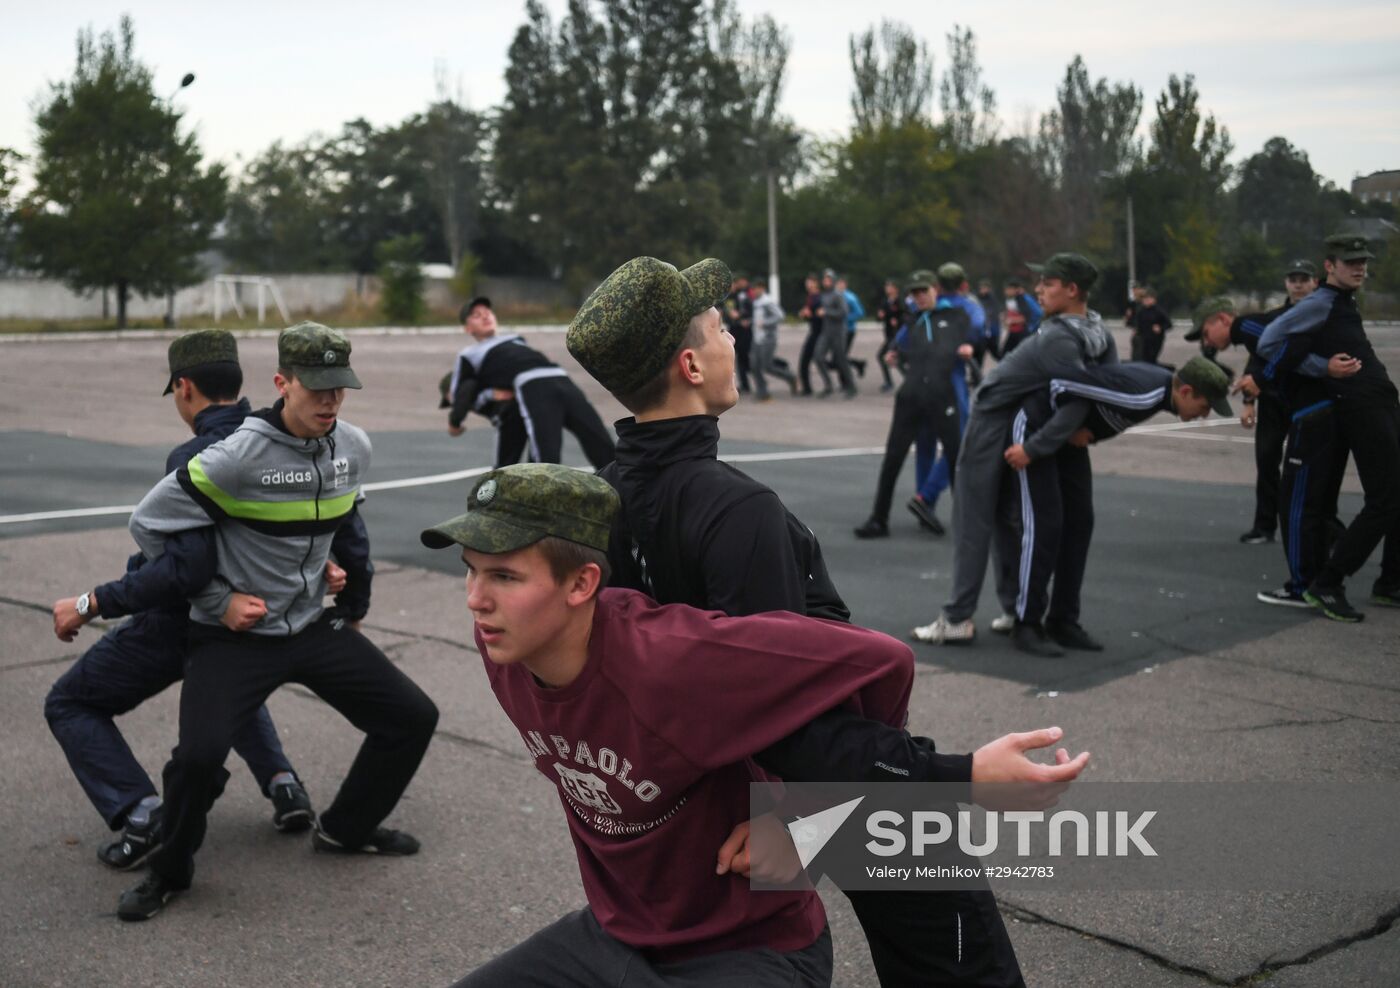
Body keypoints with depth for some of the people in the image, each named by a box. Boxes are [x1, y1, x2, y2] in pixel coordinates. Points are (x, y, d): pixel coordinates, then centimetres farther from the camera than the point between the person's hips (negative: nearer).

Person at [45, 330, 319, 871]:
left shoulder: (194, 460, -26)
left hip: (174, 623, -7)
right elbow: (349, 538, -4)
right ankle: (281, 781, 16)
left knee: (69, 705, 16)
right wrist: (353, 609, 11)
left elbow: (186, 568, -34)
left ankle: (139, 811, -5)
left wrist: (91, 604, -25)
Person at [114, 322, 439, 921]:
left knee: (413, 718, 4)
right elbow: (150, 522, -14)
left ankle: (344, 830, 27)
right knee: (200, 754, -25)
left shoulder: (355, 449, -2)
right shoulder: (240, 455, -21)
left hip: (314, 626, 6)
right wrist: (218, 599, -12)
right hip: (234, 637, -6)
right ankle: (169, 872, 6)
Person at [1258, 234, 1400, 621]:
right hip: (1363, 412, -9)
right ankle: (1326, 586, -4)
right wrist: (1323, 367, -14)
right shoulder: (1320, 304, -9)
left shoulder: (1343, 304, 19)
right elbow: (1268, 343, -16)